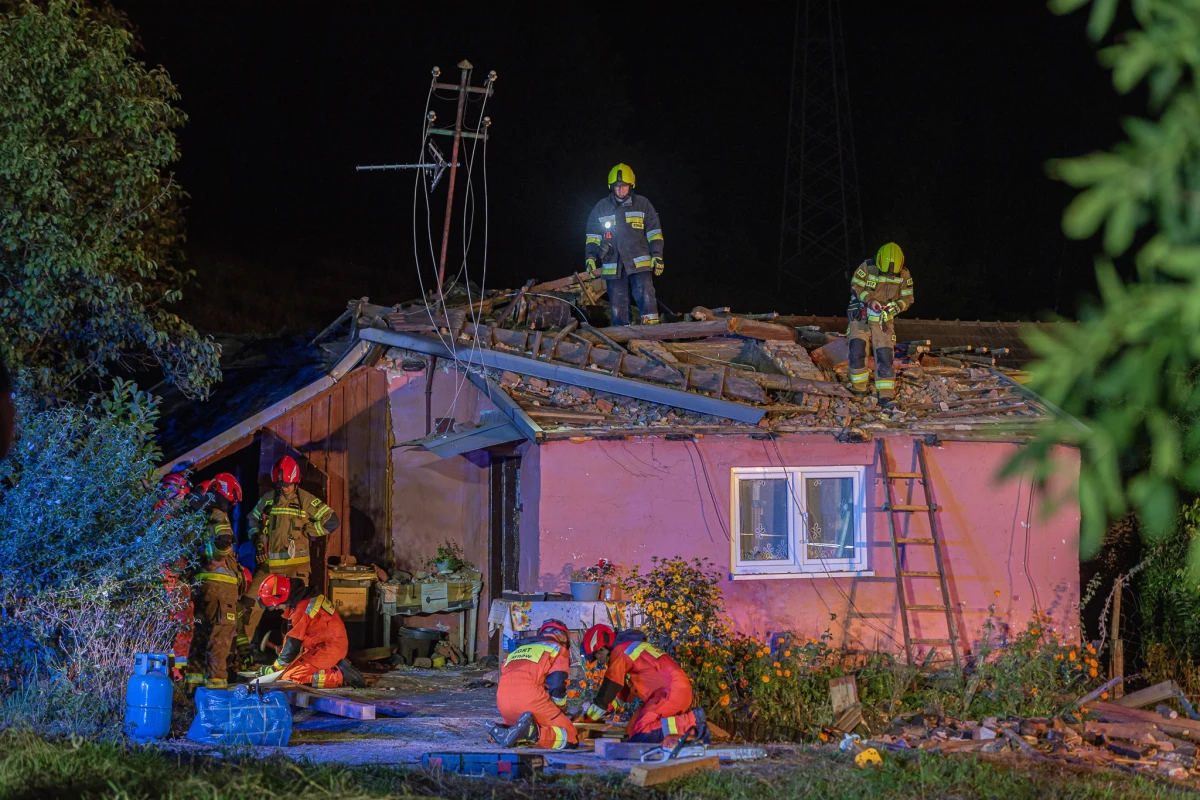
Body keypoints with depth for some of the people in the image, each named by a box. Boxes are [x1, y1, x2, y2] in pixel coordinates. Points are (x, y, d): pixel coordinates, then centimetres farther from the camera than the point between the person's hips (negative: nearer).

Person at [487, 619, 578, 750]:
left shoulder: (520, 649, 34)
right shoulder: (559, 649, 16)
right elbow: (556, 686, 1)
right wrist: (562, 710, 19)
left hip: (502, 700, 6)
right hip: (530, 698, -6)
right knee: (570, 738, 0)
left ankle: (502, 732, -2)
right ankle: (534, 733, -28)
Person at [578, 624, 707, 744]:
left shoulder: (619, 652, -5)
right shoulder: (631, 646, 25)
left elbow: (607, 693, -4)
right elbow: (623, 692, 31)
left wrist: (588, 716, 7)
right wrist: (592, 708, 25)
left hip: (672, 692, -10)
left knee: (639, 735, -19)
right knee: (631, 732, 5)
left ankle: (691, 722, -20)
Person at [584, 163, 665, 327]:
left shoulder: (642, 204, 6)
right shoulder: (602, 207, 10)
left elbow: (654, 233, 7)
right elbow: (592, 235, 15)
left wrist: (657, 256, -1)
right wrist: (590, 258, 4)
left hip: (639, 262, -2)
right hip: (613, 264, 2)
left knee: (646, 298, -17)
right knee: (618, 306, 4)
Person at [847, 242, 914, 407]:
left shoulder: (904, 275, -8)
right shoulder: (867, 268, -15)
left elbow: (907, 299, -2)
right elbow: (856, 287, -7)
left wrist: (895, 307, -22)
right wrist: (869, 300, -23)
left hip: (883, 319, 2)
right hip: (861, 316, -2)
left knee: (885, 356, -5)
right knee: (857, 352, -13)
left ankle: (885, 395, -1)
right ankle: (859, 389, 5)